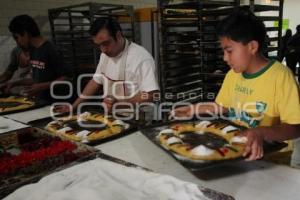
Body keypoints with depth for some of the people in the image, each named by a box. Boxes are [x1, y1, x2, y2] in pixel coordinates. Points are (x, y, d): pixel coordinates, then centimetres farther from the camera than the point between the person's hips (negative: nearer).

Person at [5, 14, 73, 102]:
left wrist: (42, 86, -21)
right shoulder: (32, 51, 9)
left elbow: (67, 77, -18)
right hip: (39, 101, 8)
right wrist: (15, 83, 14)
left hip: (54, 102, -7)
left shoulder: (50, 51, -16)